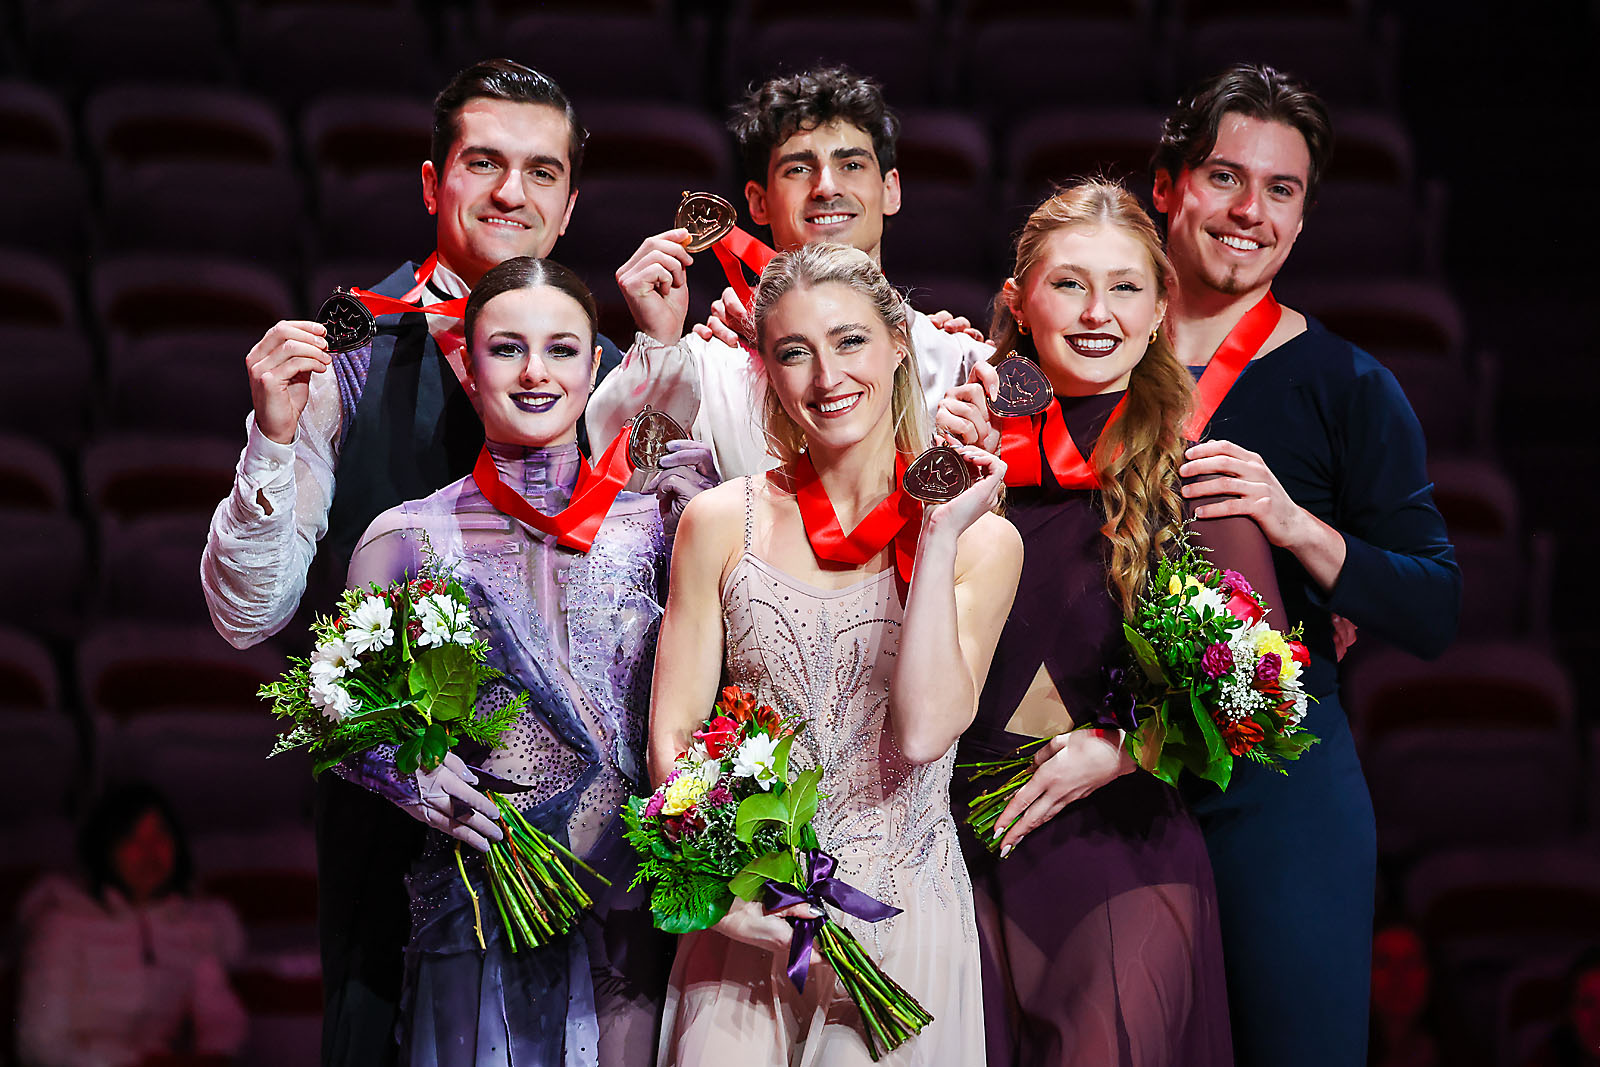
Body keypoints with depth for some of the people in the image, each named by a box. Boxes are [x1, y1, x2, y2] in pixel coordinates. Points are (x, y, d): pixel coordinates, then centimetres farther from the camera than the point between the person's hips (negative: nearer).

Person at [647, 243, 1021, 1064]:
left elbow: (925, 732, -13)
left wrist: (938, 541, -13)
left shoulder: (982, 541, 0)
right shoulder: (722, 523, 3)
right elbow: (673, 735, 1)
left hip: (903, 920, -1)